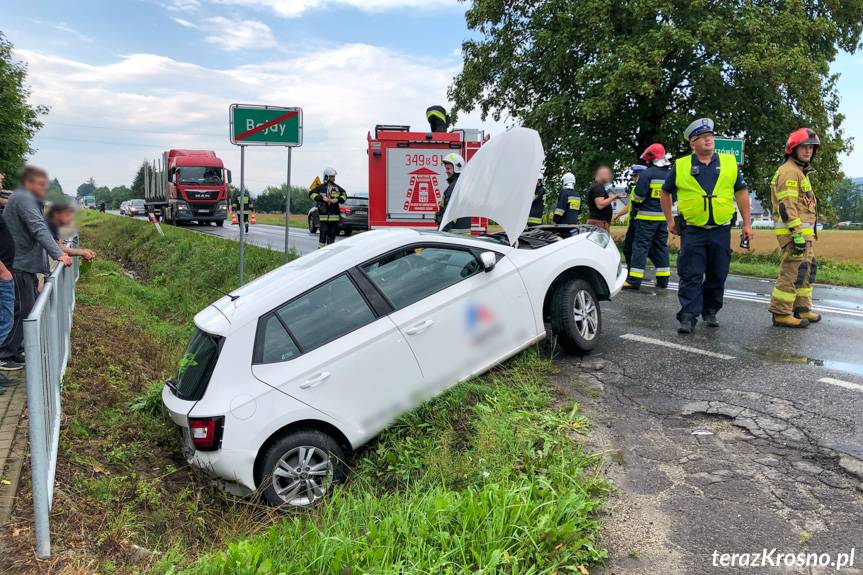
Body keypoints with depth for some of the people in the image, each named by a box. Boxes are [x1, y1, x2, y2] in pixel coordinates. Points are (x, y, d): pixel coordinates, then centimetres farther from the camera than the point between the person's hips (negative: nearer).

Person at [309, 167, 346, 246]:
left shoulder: (338, 188, 7)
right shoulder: (320, 188, -3)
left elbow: (344, 195, 10)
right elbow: (311, 194, -7)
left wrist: (337, 200, -8)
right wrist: (322, 198, -18)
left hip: (334, 215, 4)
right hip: (324, 216, -4)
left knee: (332, 234, 9)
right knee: (323, 233, -9)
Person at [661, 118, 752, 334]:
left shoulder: (729, 162, 7)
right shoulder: (680, 166, 2)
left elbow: (741, 192, 11)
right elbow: (666, 193, 14)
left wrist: (746, 224, 8)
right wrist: (670, 221, 10)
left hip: (721, 230, 2)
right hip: (692, 230, -2)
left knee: (717, 276, 10)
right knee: (691, 276, -4)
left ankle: (710, 312, 25)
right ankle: (688, 316, -3)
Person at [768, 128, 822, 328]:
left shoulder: (800, 171, 22)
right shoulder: (789, 171, -12)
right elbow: (787, 206, -21)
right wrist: (798, 235, -25)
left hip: (804, 232, 11)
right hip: (794, 231, -11)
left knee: (807, 270, 16)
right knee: (793, 272, -10)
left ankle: (802, 309, 24)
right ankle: (781, 314, -6)